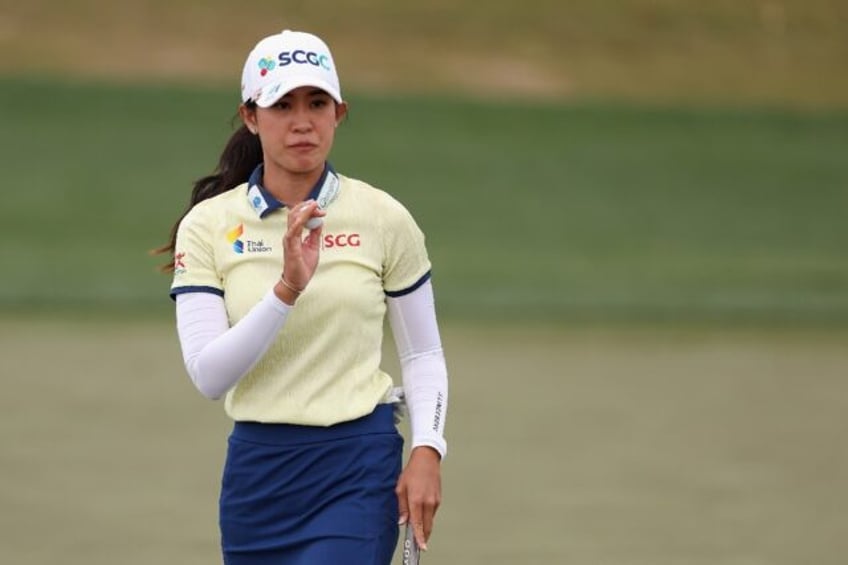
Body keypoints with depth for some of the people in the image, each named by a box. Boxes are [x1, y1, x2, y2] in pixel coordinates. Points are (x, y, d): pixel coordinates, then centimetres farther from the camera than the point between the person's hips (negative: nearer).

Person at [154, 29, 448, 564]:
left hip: (359, 469, -2)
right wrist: (286, 289, -23)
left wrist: (426, 450, -8)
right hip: (257, 474, 2)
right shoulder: (208, 225, -1)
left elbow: (423, 354, 8)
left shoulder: (384, 219, -2)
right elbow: (208, 375, -11)